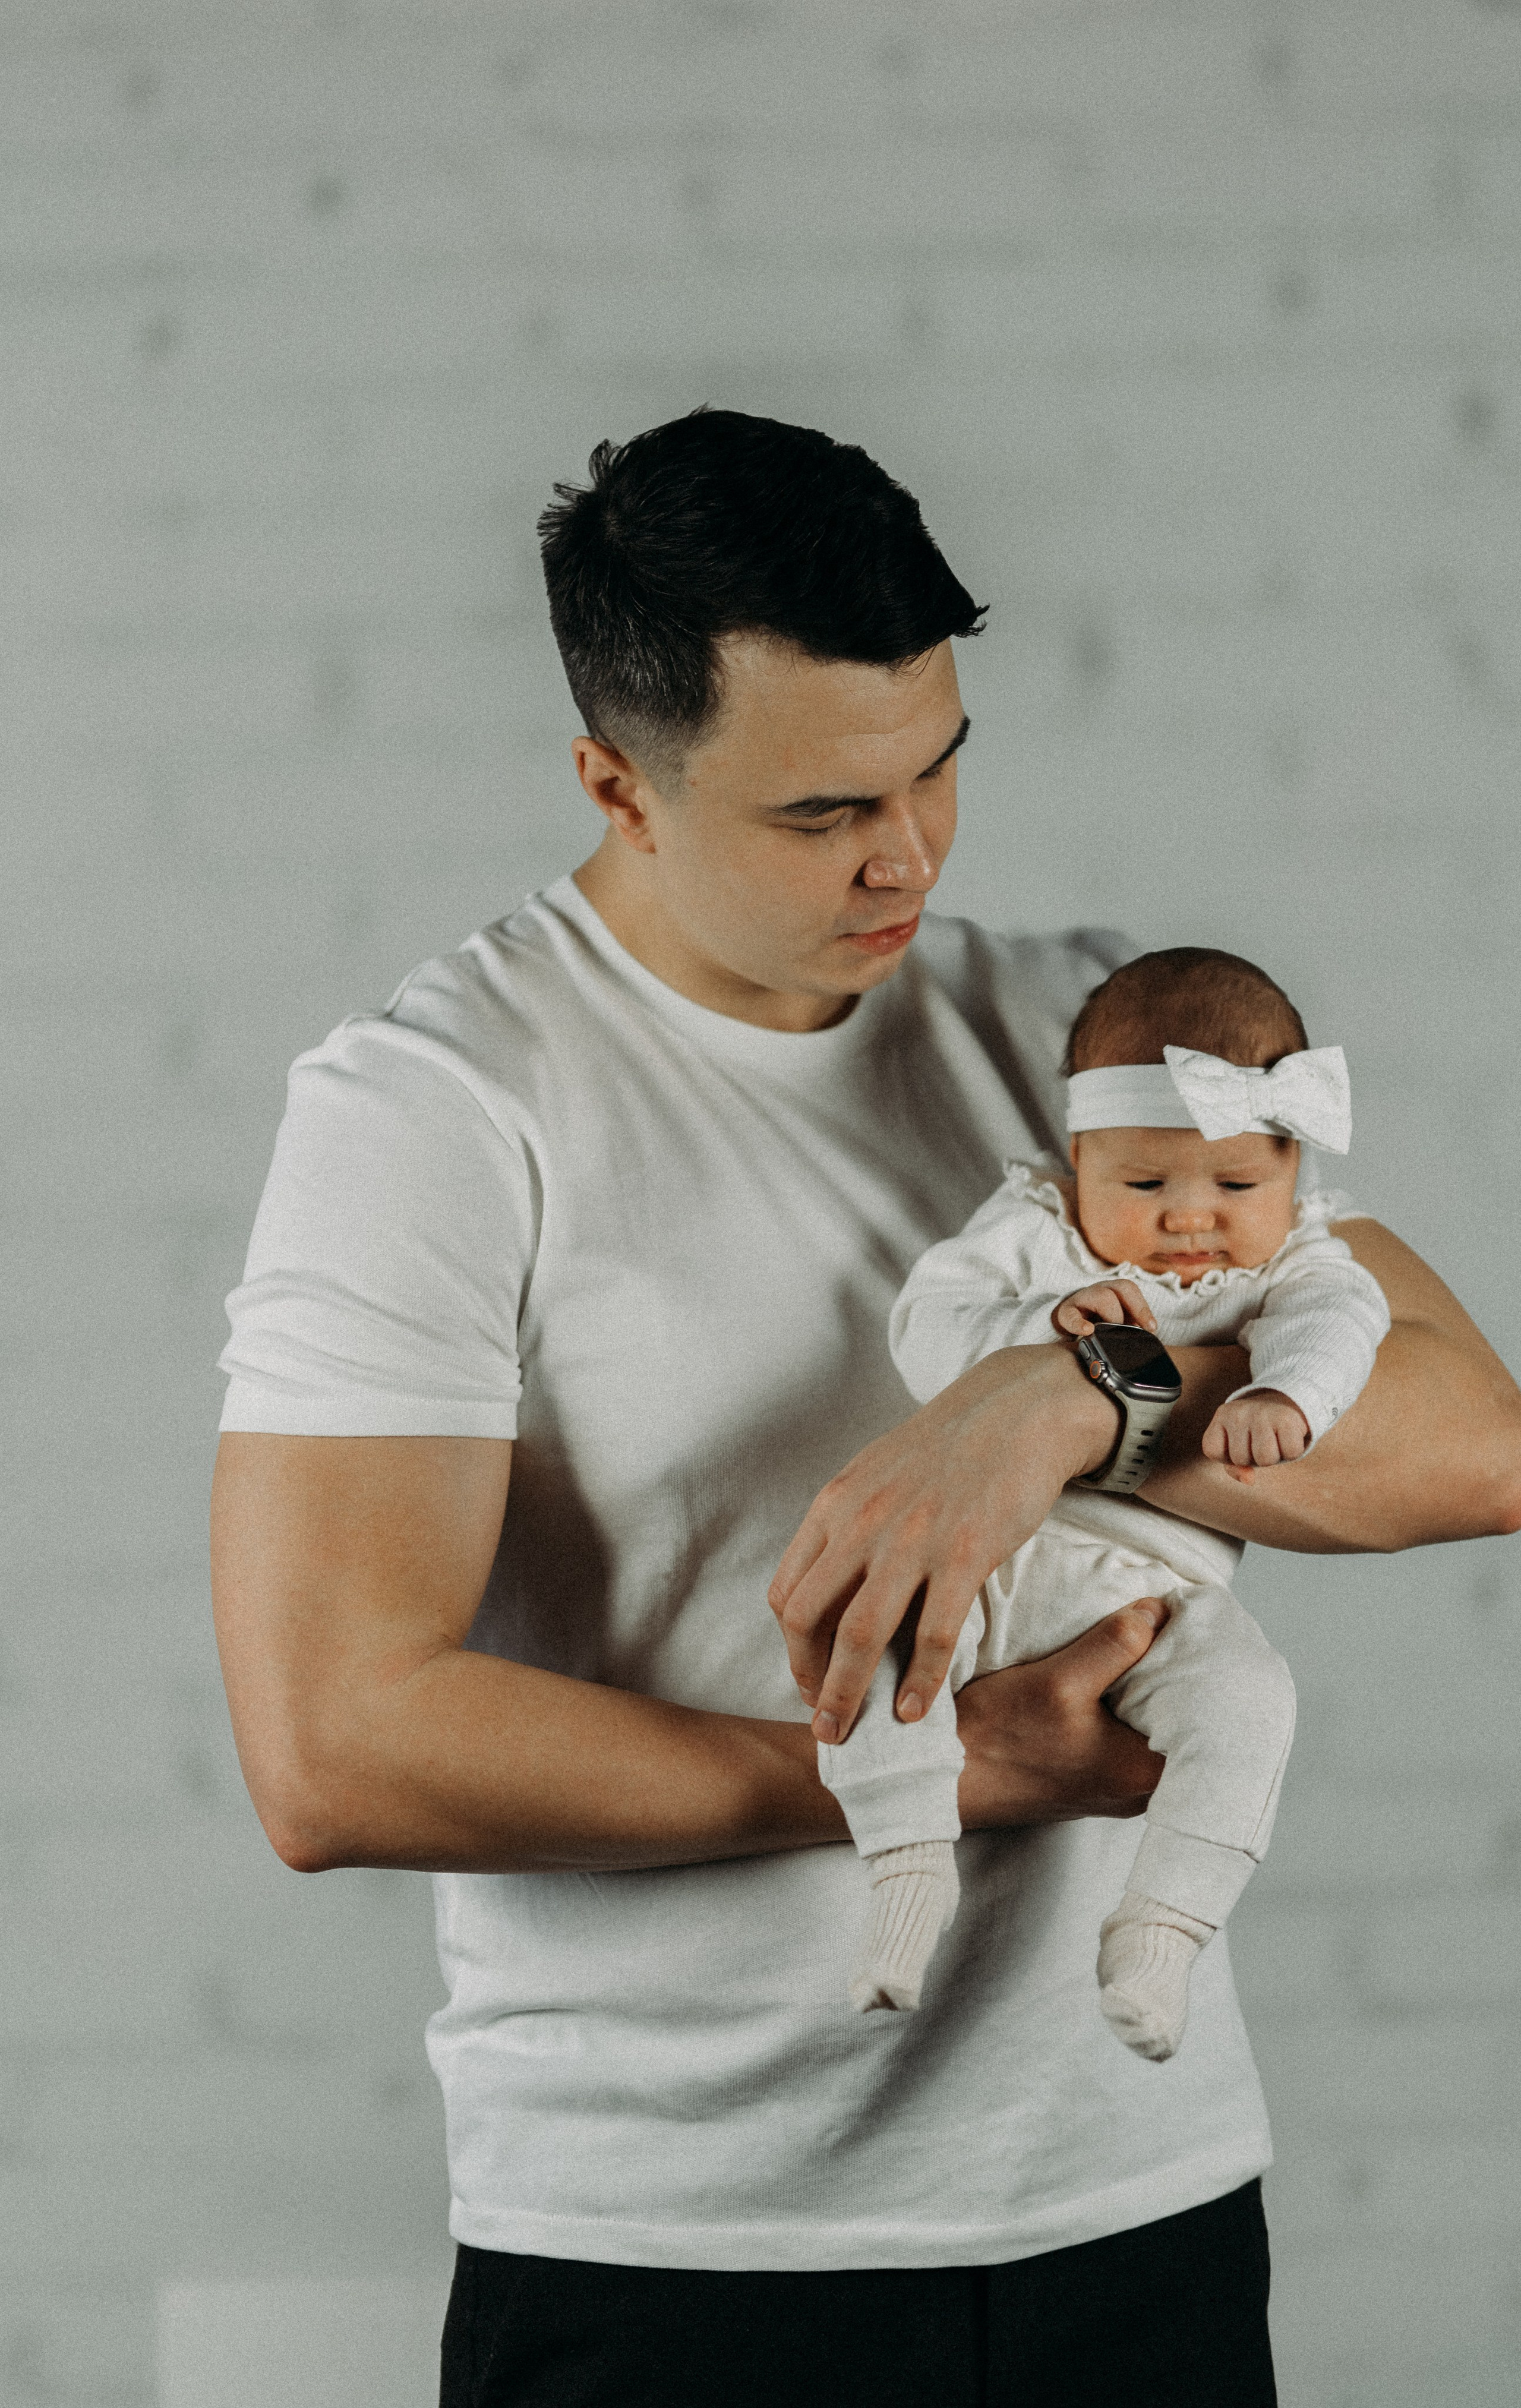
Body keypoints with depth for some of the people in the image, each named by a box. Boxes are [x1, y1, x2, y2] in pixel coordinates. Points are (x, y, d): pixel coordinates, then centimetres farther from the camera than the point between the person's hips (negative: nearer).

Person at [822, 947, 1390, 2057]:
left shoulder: (1294, 1257, 6)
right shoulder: (1033, 1227, 7)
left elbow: (1335, 1325, -15)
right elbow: (927, 1332, -2)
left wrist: (1283, 1395, -39)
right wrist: (1042, 1330, -21)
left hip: (1160, 1587, -1)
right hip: (992, 1544, 1)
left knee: (1246, 1695, -29)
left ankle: (1160, 1927, -23)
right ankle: (912, 1868, -23)